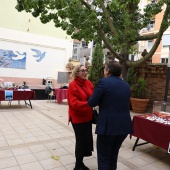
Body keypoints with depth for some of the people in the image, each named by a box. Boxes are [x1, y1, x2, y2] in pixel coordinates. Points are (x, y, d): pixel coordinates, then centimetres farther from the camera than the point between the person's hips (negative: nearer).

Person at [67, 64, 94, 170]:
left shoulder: (89, 83, 3)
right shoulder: (72, 85, -17)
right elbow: (73, 103, -24)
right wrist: (88, 103, -35)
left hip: (88, 116, 7)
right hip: (78, 117, -7)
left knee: (87, 139, 17)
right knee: (81, 140, 2)